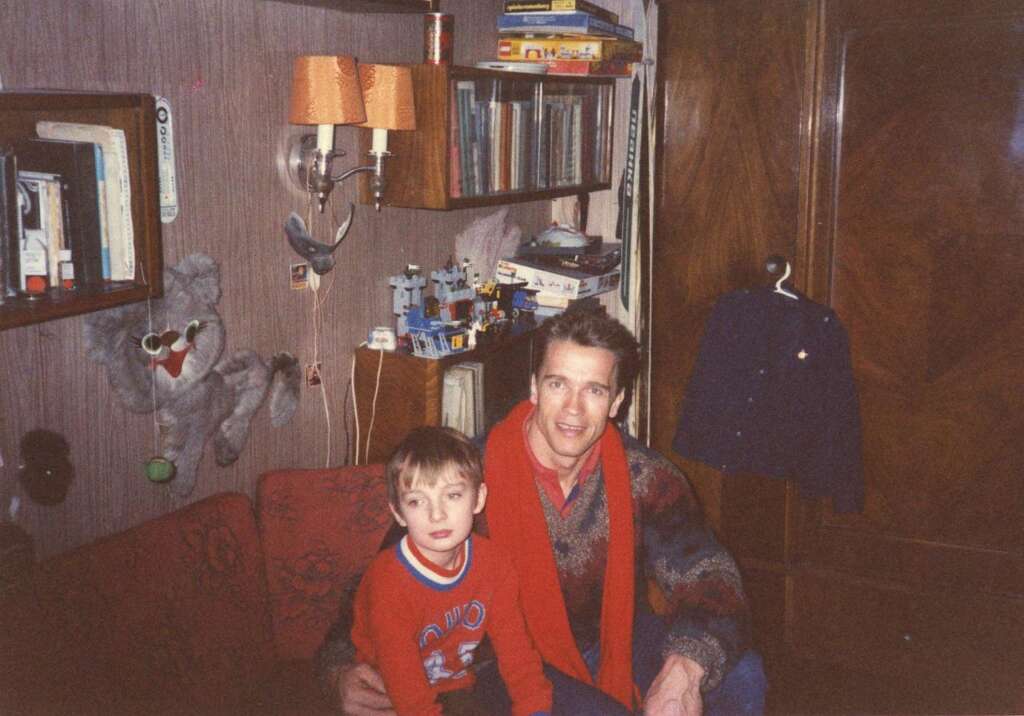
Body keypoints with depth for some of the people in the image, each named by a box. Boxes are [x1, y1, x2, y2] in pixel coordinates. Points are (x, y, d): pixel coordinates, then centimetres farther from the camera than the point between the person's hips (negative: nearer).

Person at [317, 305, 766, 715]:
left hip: (615, 639, 4)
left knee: (740, 678, -16)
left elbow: (710, 580, -19)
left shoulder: (644, 476, -13)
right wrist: (341, 670, -31)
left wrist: (684, 668, -40)